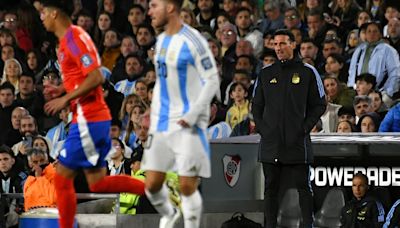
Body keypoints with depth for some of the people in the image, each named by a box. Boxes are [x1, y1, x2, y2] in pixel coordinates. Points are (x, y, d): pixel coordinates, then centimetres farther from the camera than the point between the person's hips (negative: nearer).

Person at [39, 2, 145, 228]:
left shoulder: (75, 38, -15)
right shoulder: (67, 39, 16)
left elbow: (96, 77, -23)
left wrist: (66, 99, -19)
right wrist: (61, 89, 12)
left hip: (88, 120, -10)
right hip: (92, 118, 10)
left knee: (63, 177, -5)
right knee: (98, 183, 10)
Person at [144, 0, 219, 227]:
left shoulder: (193, 41, -13)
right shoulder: (161, 40, 12)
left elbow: (212, 82, -13)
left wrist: (193, 114, -20)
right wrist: (154, 116, 14)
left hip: (189, 124, -7)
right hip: (163, 123, 7)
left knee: (187, 186, -8)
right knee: (152, 184, 7)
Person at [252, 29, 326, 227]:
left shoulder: (307, 72, 2)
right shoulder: (266, 74, 11)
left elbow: (319, 104, 3)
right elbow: (256, 105, 16)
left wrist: (305, 127, -6)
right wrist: (261, 127, 2)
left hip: (298, 142, -3)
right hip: (270, 141, 3)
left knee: (303, 186, -2)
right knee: (271, 187, 5)